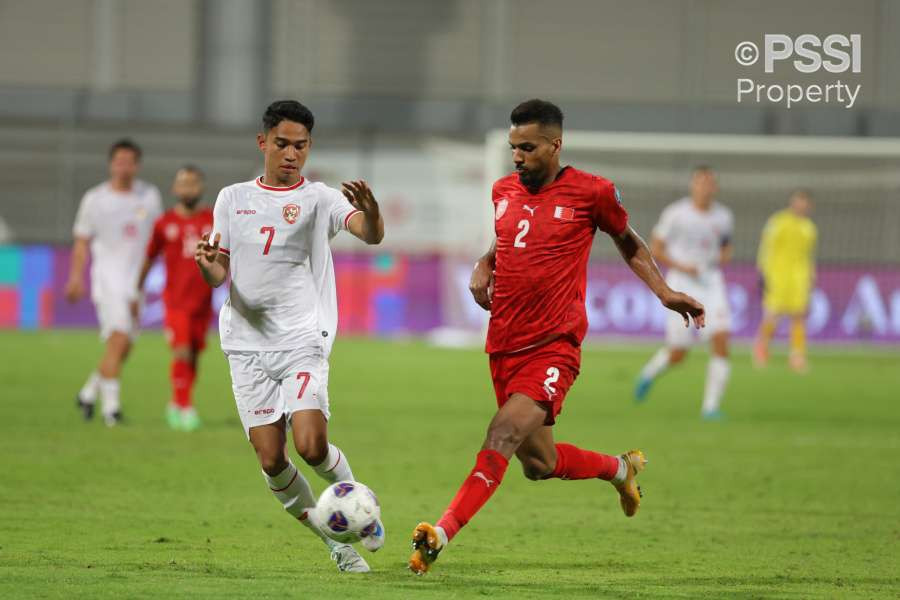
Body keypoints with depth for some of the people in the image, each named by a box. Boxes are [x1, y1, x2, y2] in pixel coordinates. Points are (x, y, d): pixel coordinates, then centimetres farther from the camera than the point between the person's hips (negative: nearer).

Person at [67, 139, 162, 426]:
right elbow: (82, 241, 5)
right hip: (109, 276, -4)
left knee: (124, 348, 5)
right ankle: (111, 405, -17)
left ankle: (89, 392, 26)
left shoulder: (150, 195, 10)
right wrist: (76, 277, -4)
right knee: (119, 338, -19)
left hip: (139, 279, 4)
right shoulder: (95, 198, 1)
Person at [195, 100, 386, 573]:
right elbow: (218, 275, 10)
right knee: (270, 458, -4)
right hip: (247, 344, 3)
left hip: (303, 342, -3)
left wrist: (370, 211, -40)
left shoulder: (319, 199, 2)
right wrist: (207, 264, -15)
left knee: (311, 445, -19)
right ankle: (335, 543, 13)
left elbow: (371, 234, -17)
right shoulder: (233, 199, 11)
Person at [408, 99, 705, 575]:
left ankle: (441, 534, -34)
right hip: (504, 347, 6)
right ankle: (619, 468, 41)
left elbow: (627, 242, 13)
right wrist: (482, 269, 7)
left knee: (504, 434, -26)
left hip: (554, 346, -6)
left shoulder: (591, 193, -4)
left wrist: (664, 292, 2)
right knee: (538, 465, 13)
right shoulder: (503, 191, 10)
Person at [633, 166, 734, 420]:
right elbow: (655, 249, -2)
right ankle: (649, 373, 35)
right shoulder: (675, 214, -8)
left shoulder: (723, 217, 4)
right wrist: (680, 267, -15)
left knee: (721, 342, -16)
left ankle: (711, 406, -11)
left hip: (711, 284, 3)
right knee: (677, 354, 0)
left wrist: (723, 257, -2)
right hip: (681, 285, -3)